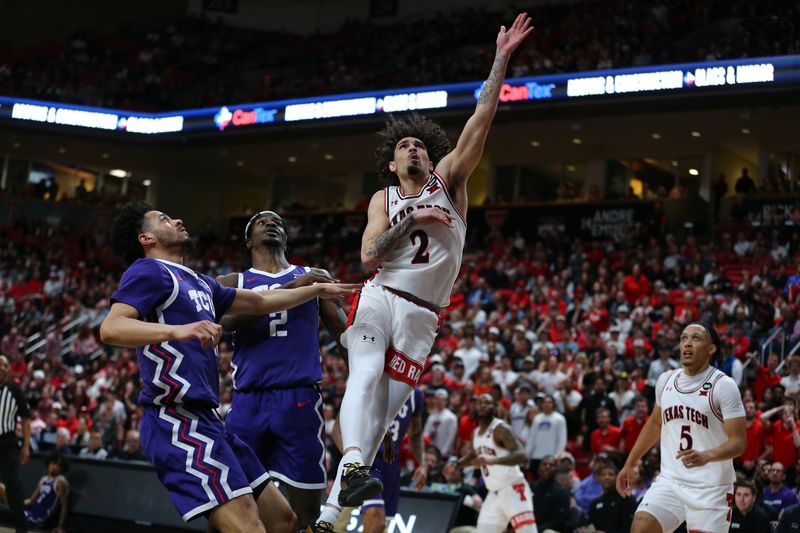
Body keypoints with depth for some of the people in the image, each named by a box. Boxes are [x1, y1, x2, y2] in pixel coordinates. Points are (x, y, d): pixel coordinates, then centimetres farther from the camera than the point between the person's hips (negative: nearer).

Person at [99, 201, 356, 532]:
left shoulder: (198, 282, 24)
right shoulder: (149, 271, -4)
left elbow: (260, 302, 35)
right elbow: (110, 328, -19)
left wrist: (318, 290, 42)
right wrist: (178, 330, -32)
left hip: (205, 419, 10)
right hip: (177, 421, -10)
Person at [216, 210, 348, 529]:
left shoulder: (314, 277, 17)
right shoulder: (232, 282, 14)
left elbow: (344, 334, 16)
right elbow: (227, 319, -9)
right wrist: (290, 289, -14)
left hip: (299, 400, 0)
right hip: (248, 402, 0)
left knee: (306, 513, 0)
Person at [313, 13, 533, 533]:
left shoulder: (448, 182, 12)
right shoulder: (383, 200, 15)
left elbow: (482, 117, 2)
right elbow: (368, 256, -1)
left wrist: (501, 58, -5)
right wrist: (409, 220, -10)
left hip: (421, 316, 0)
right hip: (378, 298, 0)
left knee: (383, 412, -3)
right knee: (365, 375, -29)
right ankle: (352, 464, -49)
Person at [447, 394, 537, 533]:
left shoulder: (501, 429, -15)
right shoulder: (476, 433, 11)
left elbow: (522, 456, -30)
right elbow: (473, 455, 34)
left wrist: (492, 460, -43)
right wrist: (456, 464, 14)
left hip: (513, 490, -8)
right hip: (494, 494, 8)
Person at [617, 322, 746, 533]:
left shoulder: (724, 386, -11)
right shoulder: (666, 380, 6)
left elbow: (738, 443, -15)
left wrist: (706, 456, -33)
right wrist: (629, 464, 24)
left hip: (711, 488, -4)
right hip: (670, 481, 4)